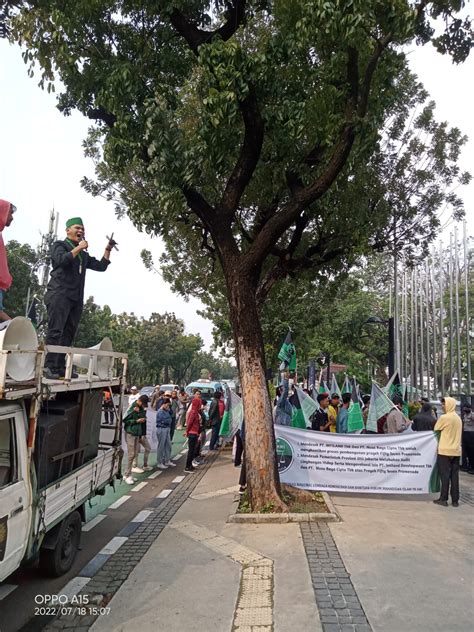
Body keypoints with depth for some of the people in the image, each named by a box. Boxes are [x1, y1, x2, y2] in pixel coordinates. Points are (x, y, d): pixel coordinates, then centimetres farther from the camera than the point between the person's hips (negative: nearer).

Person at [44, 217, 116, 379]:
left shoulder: (84, 255, 24)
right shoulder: (59, 245, 8)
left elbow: (101, 266, 18)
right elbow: (61, 260, -12)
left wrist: (108, 250, 11)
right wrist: (78, 248, -9)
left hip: (76, 299, 6)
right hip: (59, 295, -6)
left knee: (68, 334, 1)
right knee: (55, 331, -11)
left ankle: (60, 367, 2)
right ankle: (49, 367, -12)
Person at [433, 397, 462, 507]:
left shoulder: (444, 417, -14)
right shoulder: (458, 418, 9)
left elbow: (436, 430, -2)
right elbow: (457, 433, 17)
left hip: (445, 450, -6)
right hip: (456, 450, 6)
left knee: (445, 475, 0)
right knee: (454, 475, 8)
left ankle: (443, 499, 4)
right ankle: (455, 500, 12)